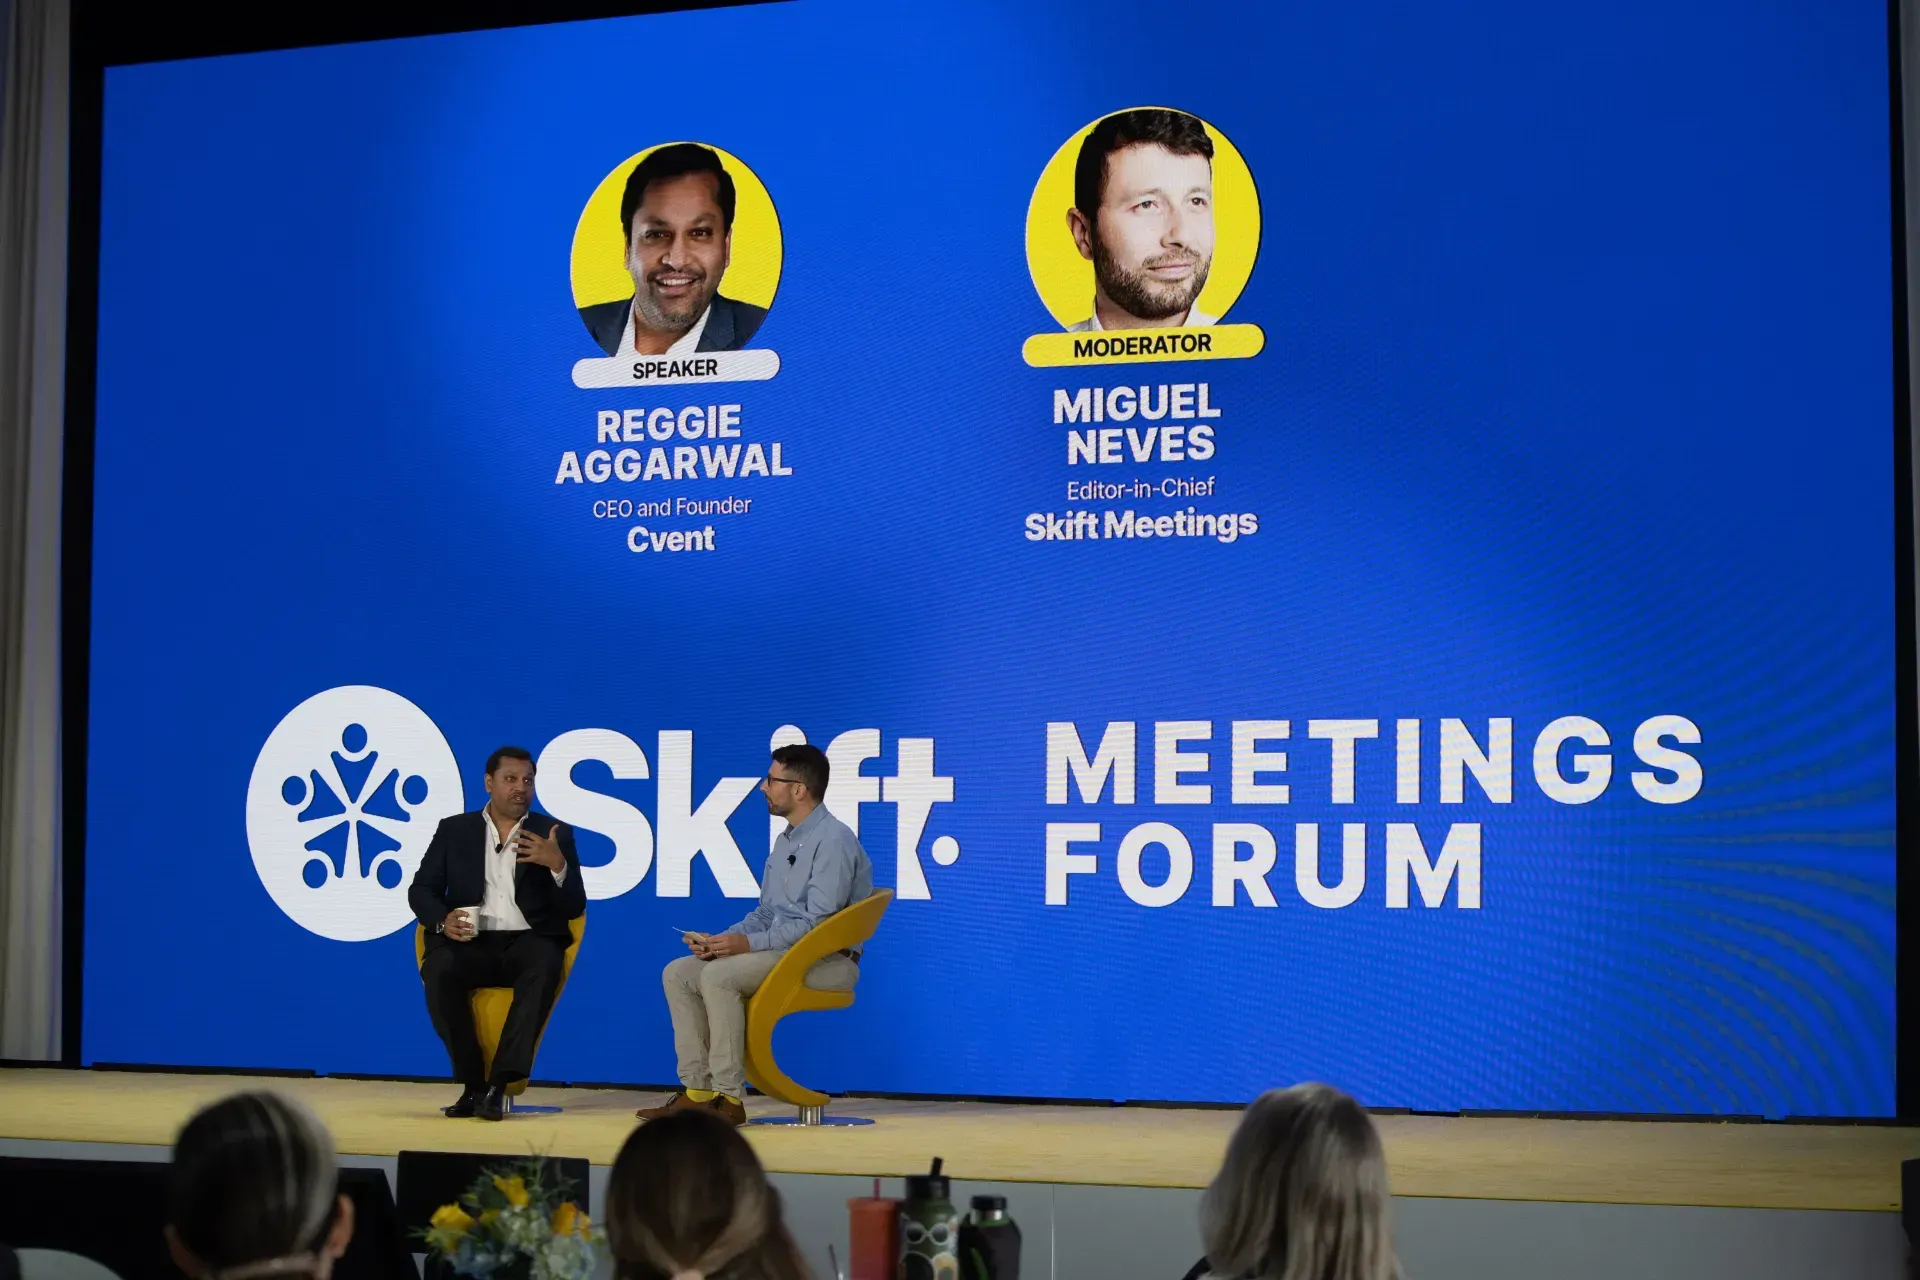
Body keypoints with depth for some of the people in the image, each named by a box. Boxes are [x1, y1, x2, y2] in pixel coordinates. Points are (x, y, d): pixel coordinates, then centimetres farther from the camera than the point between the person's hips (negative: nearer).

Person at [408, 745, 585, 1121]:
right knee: (439, 969, -33)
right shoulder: (454, 830, 15)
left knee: (544, 966, -36)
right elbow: (421, 889, 11)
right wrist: (442, 921, -12)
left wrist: (558, 865, -15)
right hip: (471, 942, 1)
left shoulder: (554, 835, 12)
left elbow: (574, 908, 6)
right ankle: (473, 1084, -21)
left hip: (527, 942, -1)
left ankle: (498, 1084, -36)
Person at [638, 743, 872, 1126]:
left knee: (719, 975, -28)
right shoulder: (785, 841, 17)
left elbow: (818, 923, -21)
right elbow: (766, 913, 20)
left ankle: (729, 1096, -23)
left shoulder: (834, 840, -14)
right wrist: (722, 940, 2)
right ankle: (698, 1089, -6)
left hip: (827, 960, -10)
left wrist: (749, 943, -21)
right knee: (678, 974, -1)